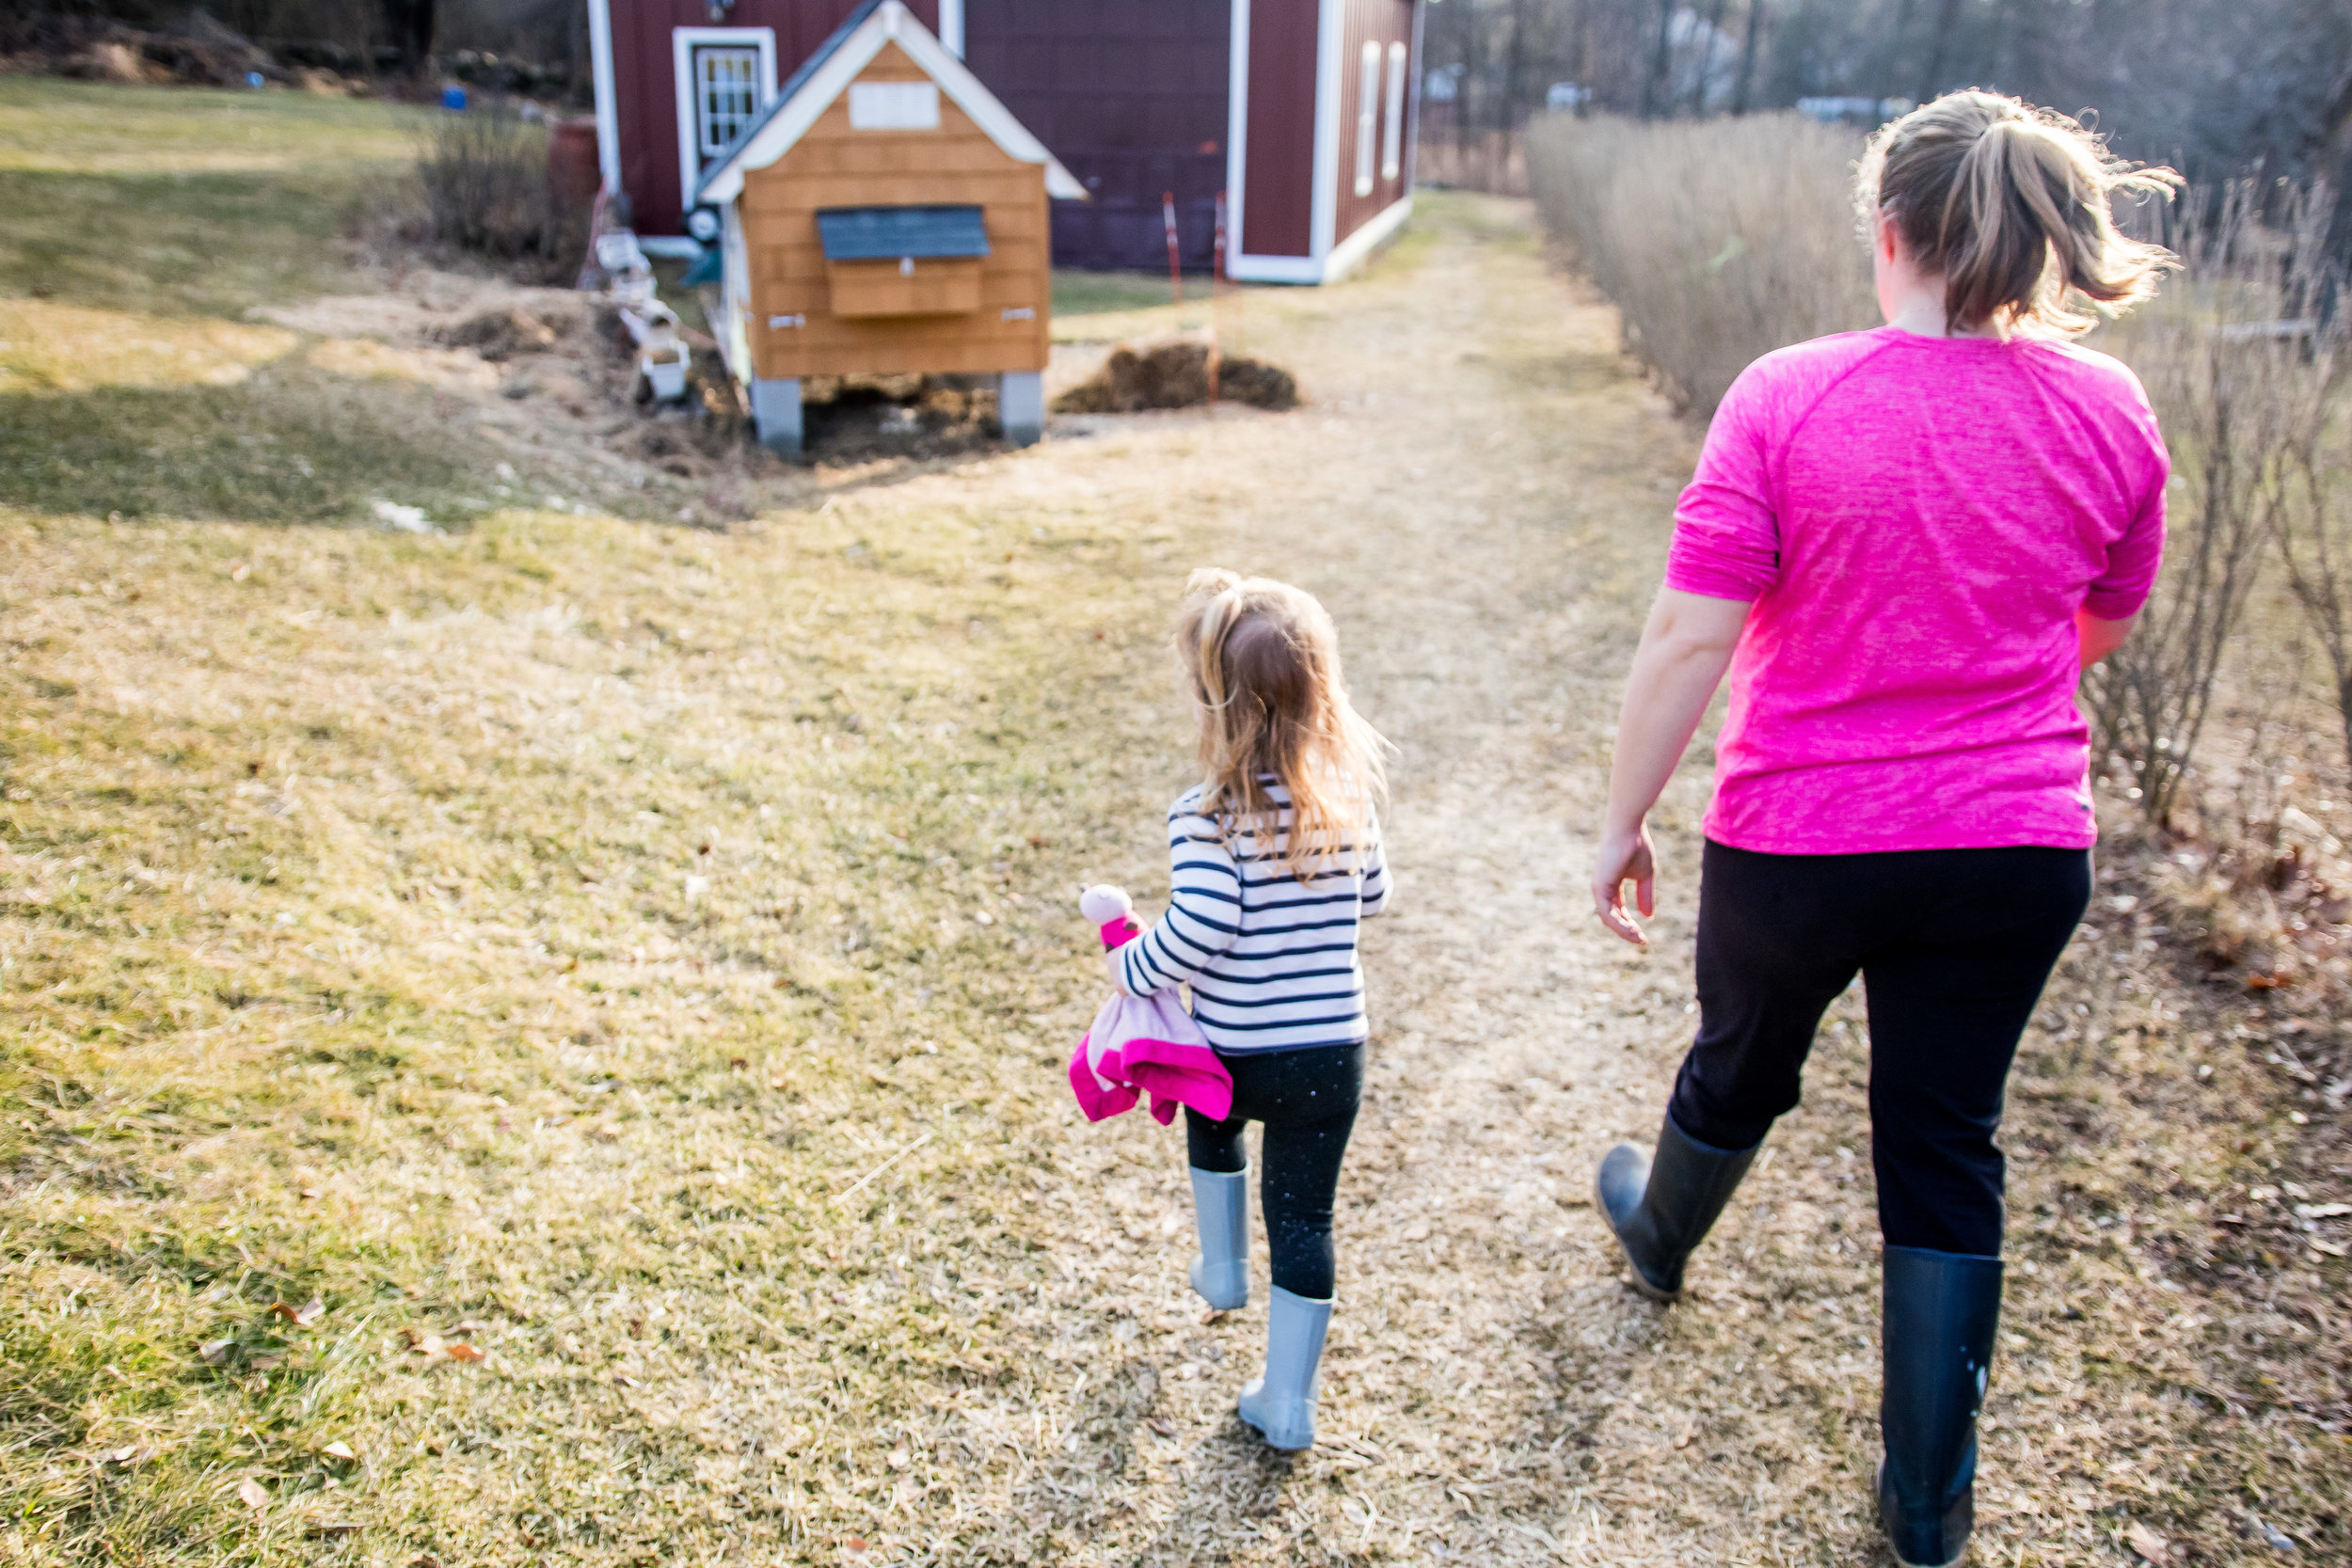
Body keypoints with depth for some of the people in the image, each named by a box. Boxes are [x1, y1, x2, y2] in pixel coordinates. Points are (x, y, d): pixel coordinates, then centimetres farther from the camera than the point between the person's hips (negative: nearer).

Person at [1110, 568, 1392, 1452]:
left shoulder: (1206, 815, -21)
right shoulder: (1348, 792, -5)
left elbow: (1198, 932, -29)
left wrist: (1133, 969, -11)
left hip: (1236, 1052, -2)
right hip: (1334, 1052, 2)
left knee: (1214, 1129, 32)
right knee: (1302, 1218, 11)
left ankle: (1222, 1271, 49)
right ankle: (1288, 1403, 19)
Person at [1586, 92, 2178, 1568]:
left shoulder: (1787, 398, -16)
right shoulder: (2110, 411, -4)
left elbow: (1689, 636, -17)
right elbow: (2107, 627, 10)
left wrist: (1624, 821, -6)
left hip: (1796, 840, -2)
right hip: (2021, 850, 3)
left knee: (1742, 1063, 24)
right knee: (1949, 1143, 14)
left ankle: (1662, 1235, 56)